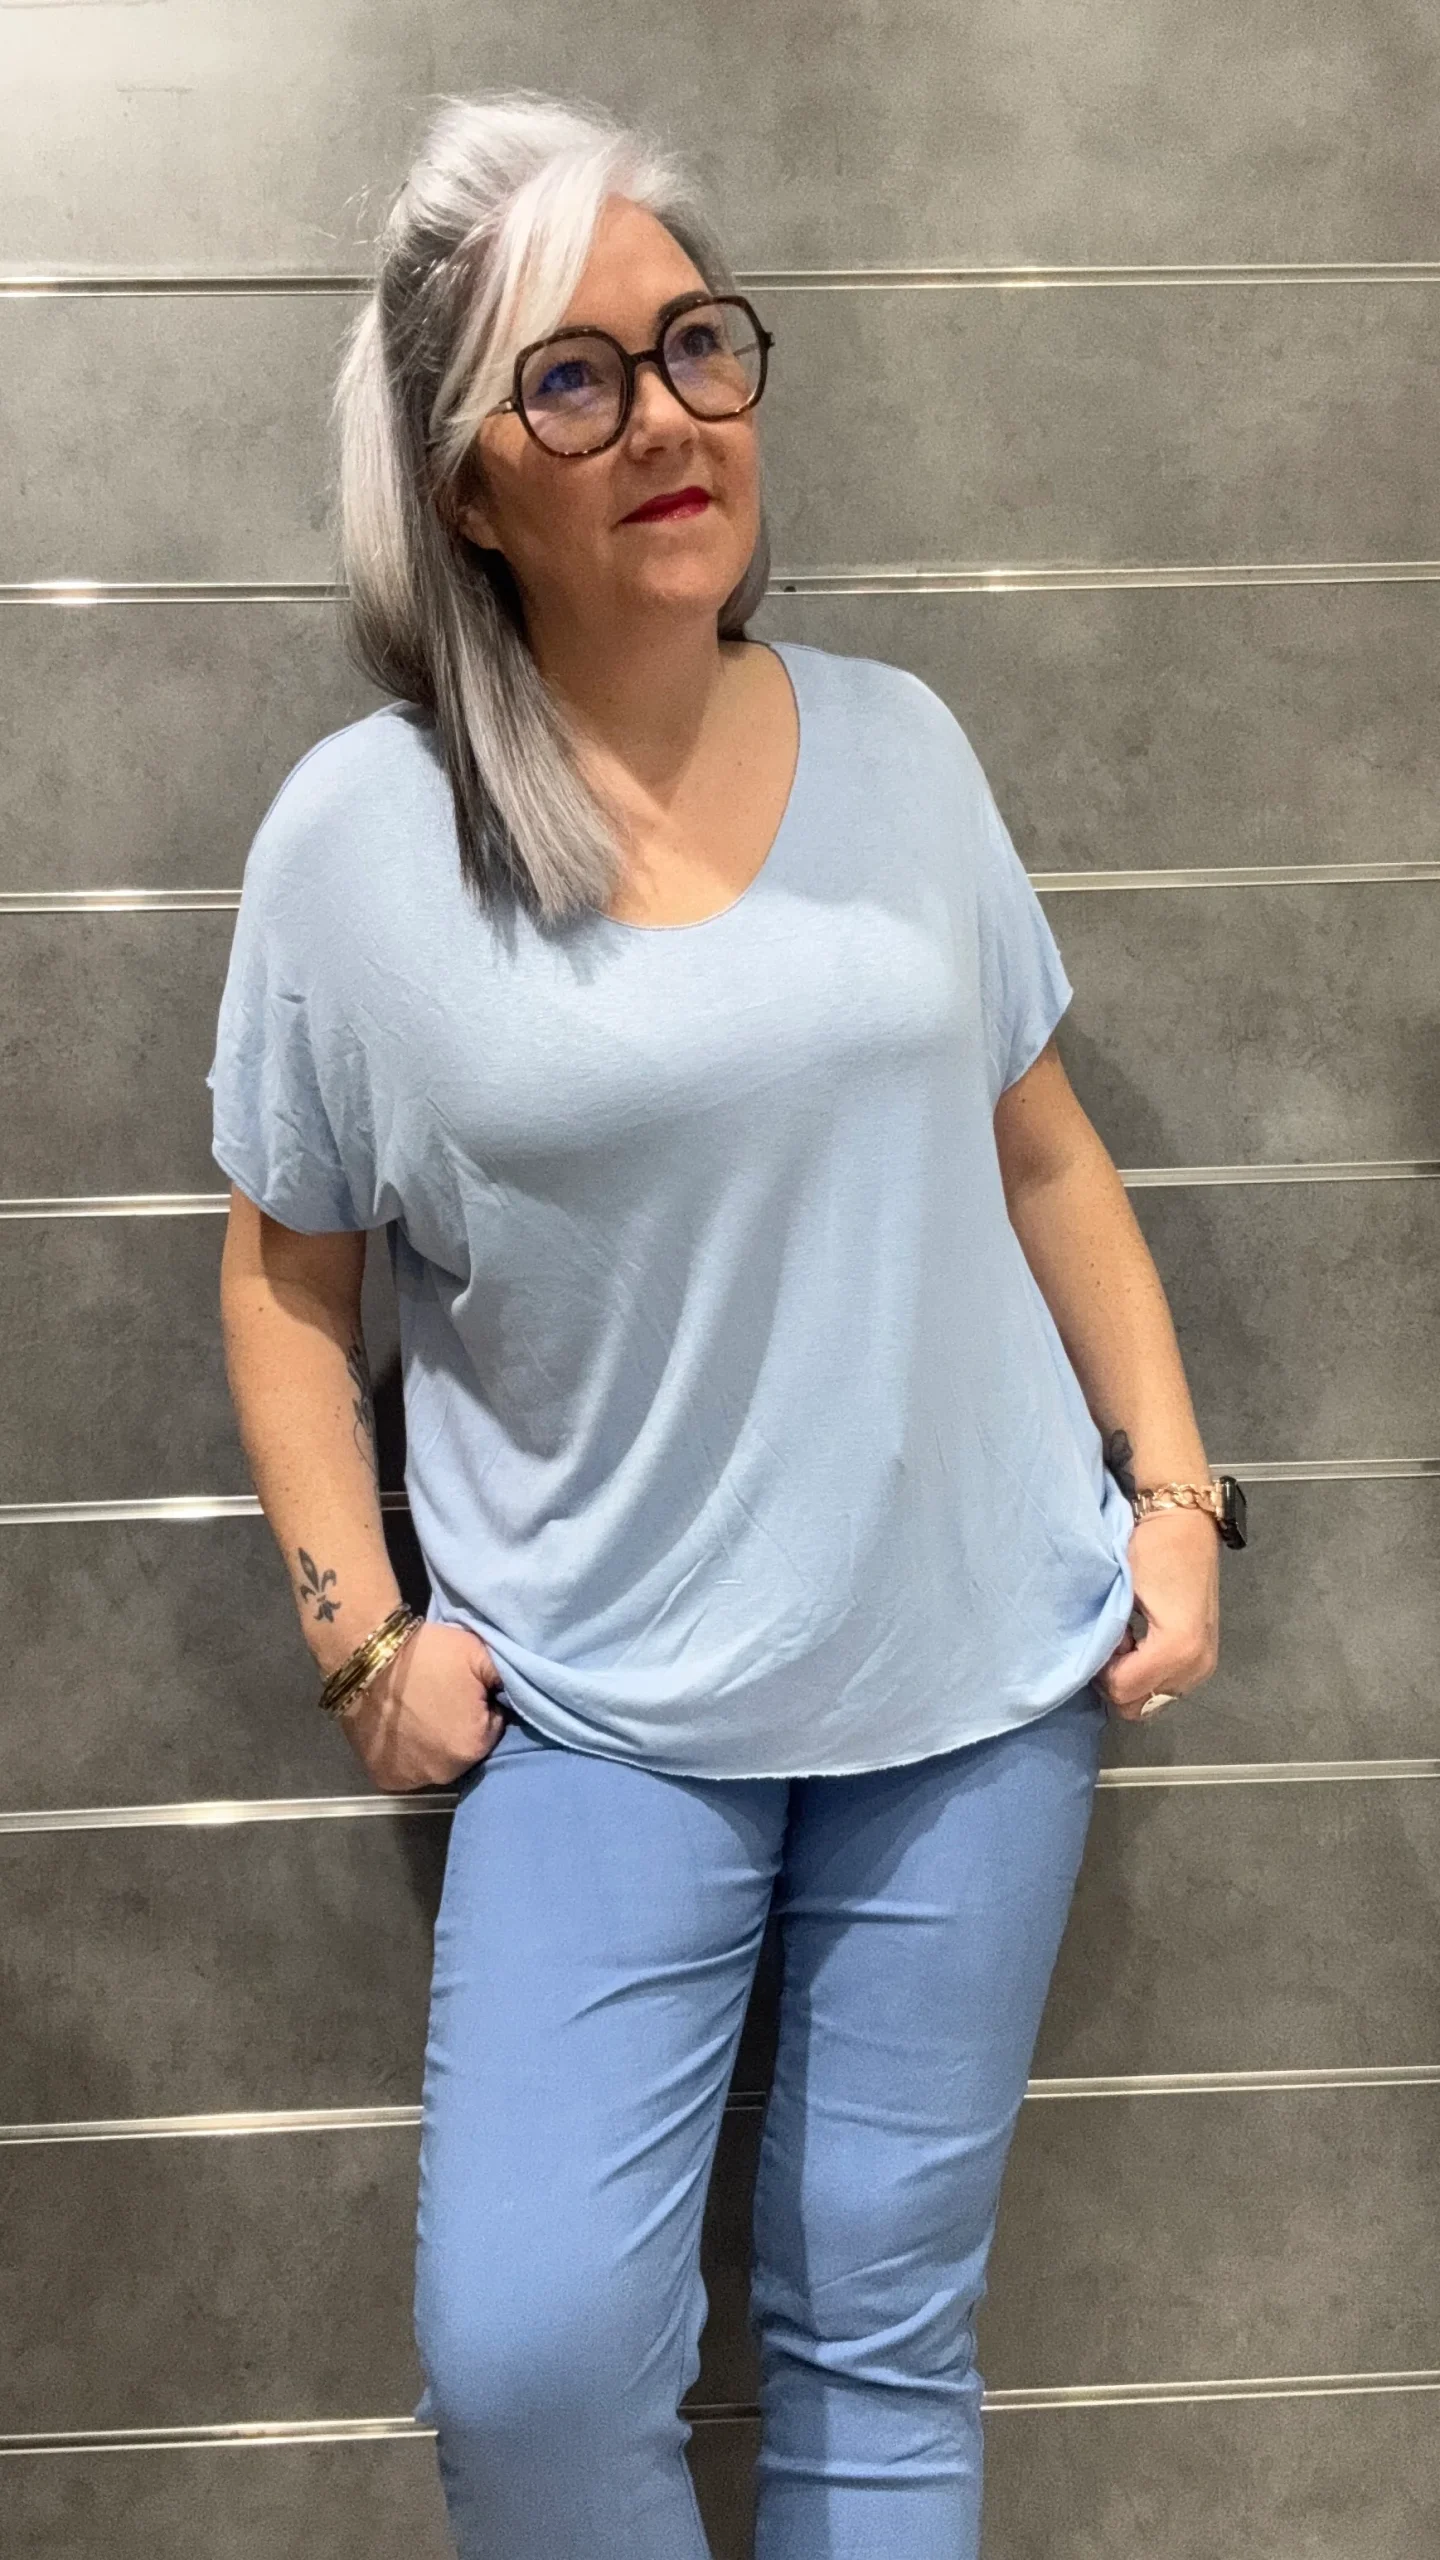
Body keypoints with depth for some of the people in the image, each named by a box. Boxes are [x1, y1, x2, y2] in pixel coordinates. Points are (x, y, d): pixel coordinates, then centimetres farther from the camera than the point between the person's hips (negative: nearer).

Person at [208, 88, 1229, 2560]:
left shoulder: (900, 744, 2)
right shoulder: (357, 832, -6)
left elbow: (1040, 1147, 10)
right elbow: (286, 1273, 3)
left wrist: (1172, 1484, 5)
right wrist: (358, 1625, -3)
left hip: (982, 1664, 2)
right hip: (599, 1703, -2)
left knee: (880, 2323, 10)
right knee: (526, 2354, -8)